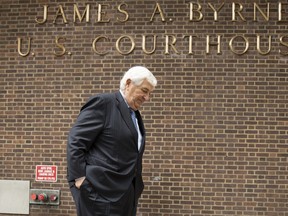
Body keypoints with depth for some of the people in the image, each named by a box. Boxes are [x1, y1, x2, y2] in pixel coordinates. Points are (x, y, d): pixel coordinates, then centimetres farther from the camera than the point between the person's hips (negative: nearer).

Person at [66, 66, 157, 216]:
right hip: (100, 191, -8)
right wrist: (79, 178, -18)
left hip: (126, 192, 8)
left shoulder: (135, 114, 18)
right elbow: (75, 141, -13)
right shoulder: (103, 103, -8)